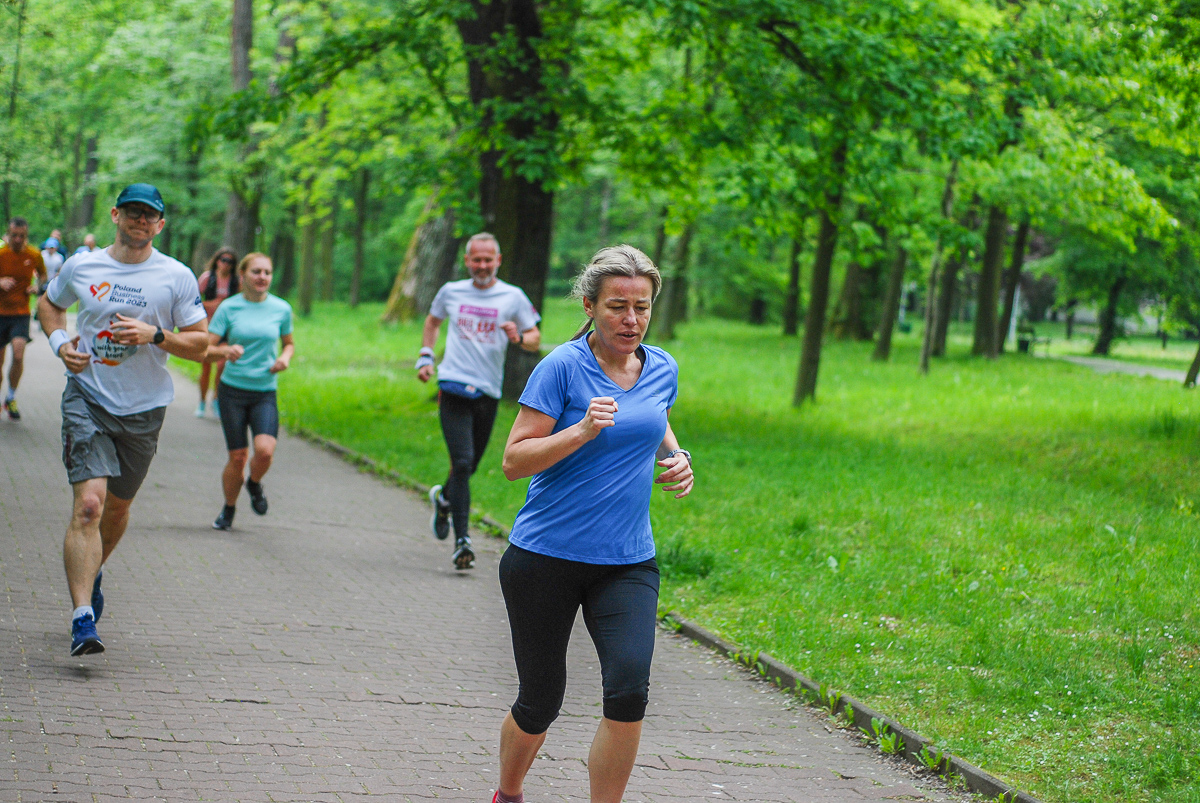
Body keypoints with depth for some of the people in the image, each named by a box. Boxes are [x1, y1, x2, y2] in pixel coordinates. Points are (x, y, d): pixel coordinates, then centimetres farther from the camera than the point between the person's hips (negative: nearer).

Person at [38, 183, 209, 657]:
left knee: (117, 506, 16)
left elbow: (200, 345, 1)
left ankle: (93, 571, 49)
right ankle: (83, 621, -22)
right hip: (87, 398, -1)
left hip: (143, 408, 2)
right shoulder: (81, 267, 2)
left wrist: (155, 335, -16)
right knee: (88, 503, -17)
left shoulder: (177, 277, -2)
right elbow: (49, 305, 20)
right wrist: (59, 342, 1)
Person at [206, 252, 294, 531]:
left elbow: (289, 343, 20)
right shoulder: (229, 307, -2)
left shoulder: (281, 309, 4)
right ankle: (228, 509, 25)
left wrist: (285, 357, -2)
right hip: (232, 390, -1)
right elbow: (206, 348, -5)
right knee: (238, 457, -1)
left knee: (265, 450, -20)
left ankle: (254, 484, 15)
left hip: (265, 392, 1)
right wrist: (226, 350, -26)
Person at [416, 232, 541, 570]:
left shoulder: (513, 297, 3)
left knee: (470, 465, 11)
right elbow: (433, 320, 27)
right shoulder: (451, 292, 7)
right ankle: (462, 540, -14)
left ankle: (444, 498, 46)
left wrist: (519, 337, -16)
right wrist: (426, 357, 14)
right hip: (453, 388, -1)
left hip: (488, 393, 1)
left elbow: (535, 340, 6)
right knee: (462, 462, -15)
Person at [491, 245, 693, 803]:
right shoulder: (562, 367, -11)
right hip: (546, 558, -3)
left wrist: (676, 456, 5)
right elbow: (513, 461, -13)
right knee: (540, 701, 7)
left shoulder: (662, 368, 5)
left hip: (628, 563, 3)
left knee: (629, 689, -19)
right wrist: (583, 431, -26)